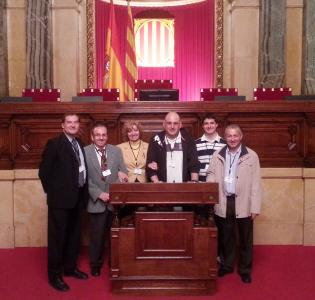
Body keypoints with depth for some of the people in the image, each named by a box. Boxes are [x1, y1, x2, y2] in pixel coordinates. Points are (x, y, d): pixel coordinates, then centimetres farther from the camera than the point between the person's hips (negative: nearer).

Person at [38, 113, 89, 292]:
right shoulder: (54, 144, -9)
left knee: (74, 235, 16)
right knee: (57, 237, 2)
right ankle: (55, 275, 13)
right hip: (61, 198, -7)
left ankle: (70, 267, 32)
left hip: (78, 197, 7)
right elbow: (44, 171, -10)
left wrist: (83, 192, 7)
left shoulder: (80, 144, 12)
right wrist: (52, 191, -6)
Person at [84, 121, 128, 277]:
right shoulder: (84, 152, -3)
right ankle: (96, 265, 28)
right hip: (96, 201, -2)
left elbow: (123, 171, 8)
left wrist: (122, 173, -16)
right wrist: (99, 194, -12)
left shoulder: (116, 151, 7)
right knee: (97, 235, 8)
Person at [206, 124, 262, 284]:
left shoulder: (251, 156, -3)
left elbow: (256, 183, -5)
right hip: (224, 203, 2)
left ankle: (245, 269, 24)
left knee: (245, 239, 9)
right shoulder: (218, 155, 5)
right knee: (226, 237, 15)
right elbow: (211, 175, 8)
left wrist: (255, 207, -9)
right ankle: (227, 265, 32)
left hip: (243, 204, -2)